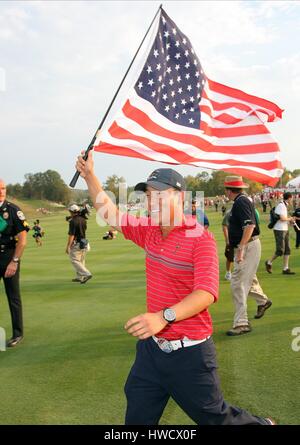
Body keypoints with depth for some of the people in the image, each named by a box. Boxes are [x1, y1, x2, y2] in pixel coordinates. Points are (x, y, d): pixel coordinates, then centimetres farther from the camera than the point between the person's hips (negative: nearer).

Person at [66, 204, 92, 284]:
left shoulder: (73, 221, -17)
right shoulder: (83, 219, 5)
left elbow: (71, 235, -21)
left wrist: (67, 246, -18)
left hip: (76, 243, -8)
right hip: (84, 243, 8)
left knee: (75, 261, -4)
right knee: (81, 261, 16)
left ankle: (87, 274, -17)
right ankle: (79, 277, 24)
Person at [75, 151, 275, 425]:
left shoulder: (200, 238, -18)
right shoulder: (149, 231, 3)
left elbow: (207, 293, -29)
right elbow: (110, 214, 15)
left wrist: (164, 316, -43)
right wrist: (90, 176, 7)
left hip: (189, 352, -6)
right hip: (151, 346, 7)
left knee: (215, 418, 12)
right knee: (137, 418, 16)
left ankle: (261, 423, 41)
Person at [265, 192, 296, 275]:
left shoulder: (285, 206, 16)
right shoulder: (281, 205, -15)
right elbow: (282, 218, -23)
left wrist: (290, 220, 9)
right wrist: (290, 219, -5)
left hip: (285, 230, 10)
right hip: (279, 230, -10)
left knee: (287, 250, 6)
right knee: (280, 250, -9)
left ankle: (285, 269, 8)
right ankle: (269, 262, 12)